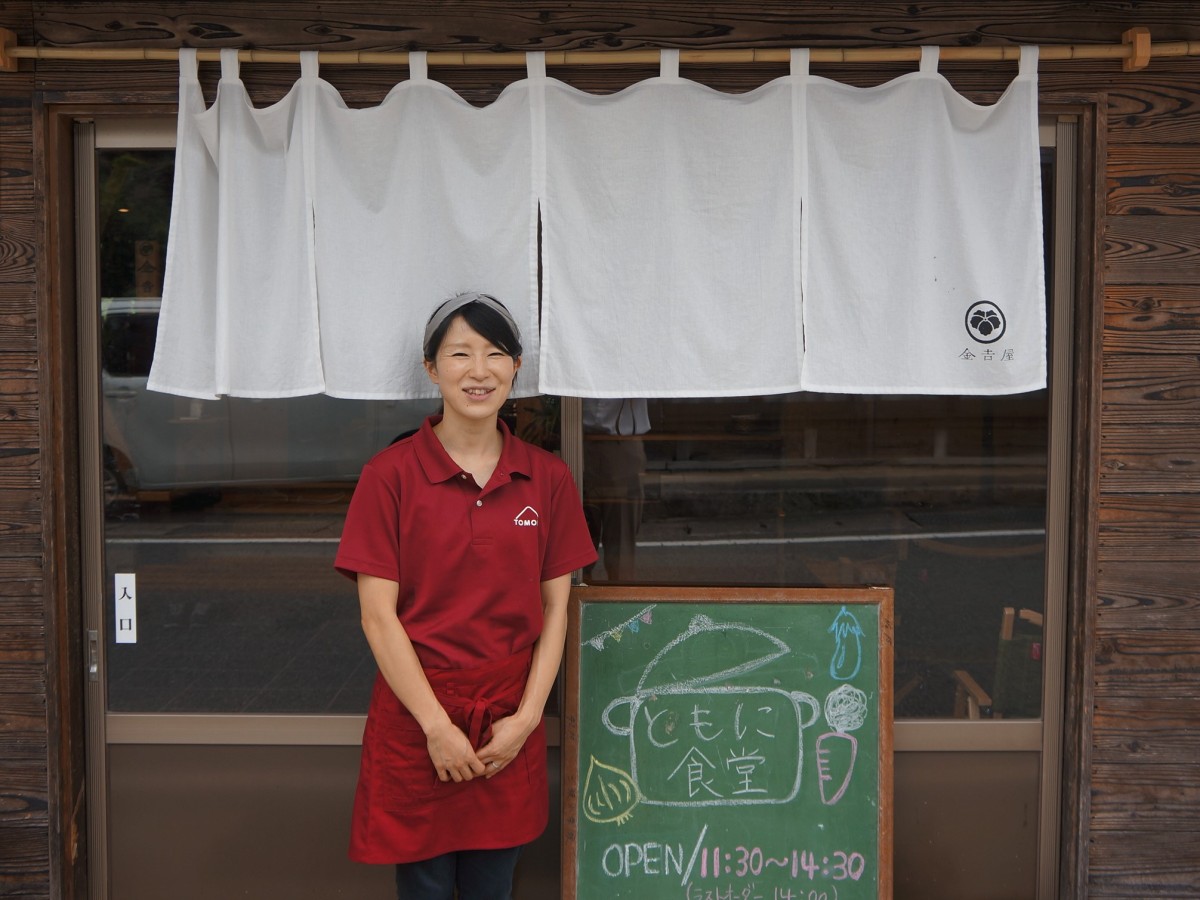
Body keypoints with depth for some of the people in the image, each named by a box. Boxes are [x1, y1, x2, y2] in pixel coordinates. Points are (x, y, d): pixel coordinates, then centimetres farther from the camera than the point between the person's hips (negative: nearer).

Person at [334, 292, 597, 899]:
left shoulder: (547, 477, 2)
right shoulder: (391, 474, -7)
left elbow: (555, 607, 4)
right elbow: (378, 615, -9)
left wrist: (526, 717, -5)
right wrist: (437, 725, -12)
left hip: (511, 720, 3)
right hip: (416, 714, -2)